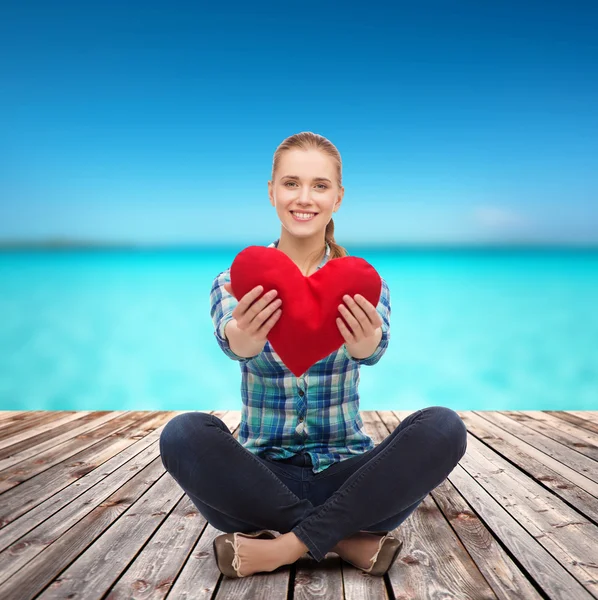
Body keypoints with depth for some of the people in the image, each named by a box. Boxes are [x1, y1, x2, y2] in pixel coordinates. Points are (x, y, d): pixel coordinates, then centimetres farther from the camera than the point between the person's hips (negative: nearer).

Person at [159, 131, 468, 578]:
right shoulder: (236, 282, -2)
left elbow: (378, 345, -24)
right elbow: (225, 333, -26)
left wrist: (367, 344, -49)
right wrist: (239, 342, -51)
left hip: (346, 471, 1)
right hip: (264, 475, 0)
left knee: (443, 428, -26)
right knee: (184, 435, -29)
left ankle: (287, 545, -20)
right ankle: (345, 537, -18)